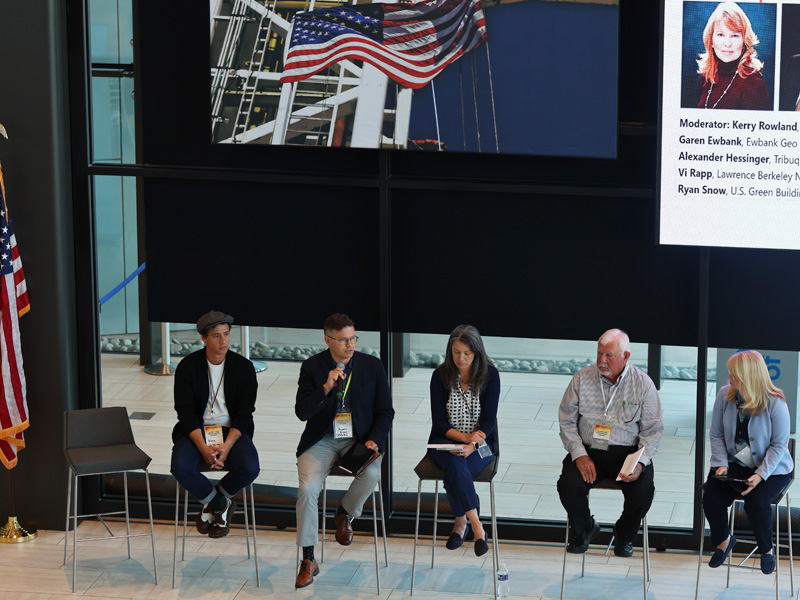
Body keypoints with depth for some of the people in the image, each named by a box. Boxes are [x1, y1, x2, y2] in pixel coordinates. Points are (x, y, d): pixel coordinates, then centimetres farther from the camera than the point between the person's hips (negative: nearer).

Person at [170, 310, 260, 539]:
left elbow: (245, 413, -3)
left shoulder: (244, 367, -1)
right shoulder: (188, 367, -3)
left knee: (250, 468, -29)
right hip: (197, 431, 0)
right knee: (180, 467, -31)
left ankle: (213, 503, 2)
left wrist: (226, 446, -20)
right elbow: (185, 412, -7)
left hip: (232, 431, 0)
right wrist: (203, 447, -22)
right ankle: (221, 504, -3)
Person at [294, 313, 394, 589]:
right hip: (322, 440, -1)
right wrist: (326, 387, -22)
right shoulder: (312, 367, -1)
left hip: (359, 439, 1)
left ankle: (345, 514, 4)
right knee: (307, 488, -25)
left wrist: (373, 440, -10)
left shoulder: (372, 366, 2)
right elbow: (301, 412, -7)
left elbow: (385, 411, 6)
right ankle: (308, 560, -13)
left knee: (371, 474, -31)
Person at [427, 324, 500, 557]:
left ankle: (460, 522, -16)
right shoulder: (441, 376, -2)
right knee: (455, 463, -35)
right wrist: (464, 436, -21)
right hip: (446, 441, 1)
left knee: (454, 473, -33)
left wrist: (471, 445, -26)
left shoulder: (490, 376, -4)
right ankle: (477, 528, -32)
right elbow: (438, 422, -4)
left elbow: (488, 421, -8)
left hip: (479, 444, -1)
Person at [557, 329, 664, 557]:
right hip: (589, 450, 1)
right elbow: (566, 422, 5)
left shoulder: (643, 384, -1)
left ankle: (624, 536, 8)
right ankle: (584, 529, 9)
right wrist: (579, 455, -10)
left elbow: (652, 430, 0)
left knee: (643, 491, -27)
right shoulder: (582, 379, 2)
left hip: (627, 452, -1)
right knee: (568, 485, -26)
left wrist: (640, 463, -16)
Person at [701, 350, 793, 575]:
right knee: (711, 499, -19)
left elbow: (779, 445, -12)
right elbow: (716, 435, 3)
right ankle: (724, 540, 15)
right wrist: (722, 464, -11)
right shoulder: (725, 395, -5)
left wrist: (760, 475, -22)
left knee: (756, 503, -30)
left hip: (771, 467, -4)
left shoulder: (774, 403, -17)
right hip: (734, 464, 4)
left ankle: (767, 549, 1)